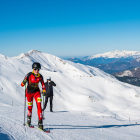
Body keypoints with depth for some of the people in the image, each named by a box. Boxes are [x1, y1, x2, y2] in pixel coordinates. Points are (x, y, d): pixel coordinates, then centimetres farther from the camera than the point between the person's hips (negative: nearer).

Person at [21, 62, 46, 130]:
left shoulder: (40, 76, -11)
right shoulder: (29, 75, -19)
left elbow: (43, 84, 4)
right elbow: (22, 84, -18)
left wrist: (44, 91, -10)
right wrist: (24, 82, -40)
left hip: (36, 92, 1)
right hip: (29, 92, -1)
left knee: (39, 105, -17)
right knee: (30, 107, 11)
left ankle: (40, 122, -16)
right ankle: (29, 119, 39)